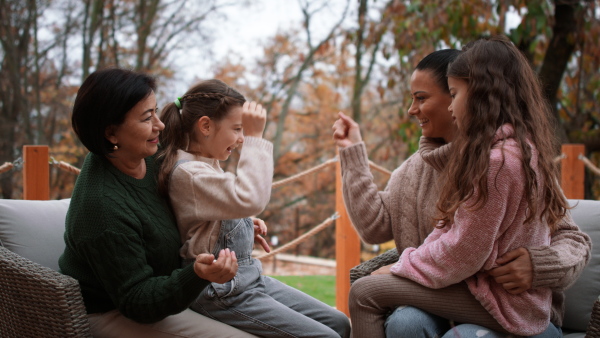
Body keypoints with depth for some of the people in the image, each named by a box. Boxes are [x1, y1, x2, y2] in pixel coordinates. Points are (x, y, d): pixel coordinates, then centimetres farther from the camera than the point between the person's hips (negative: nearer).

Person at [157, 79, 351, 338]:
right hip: (222, 292, -10)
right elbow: (250, 199, -33)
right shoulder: (187, 173, -21)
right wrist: (255, 138, -25)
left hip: (249, 277, 10)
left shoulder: (208, 165, 11)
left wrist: (247, 227, 8)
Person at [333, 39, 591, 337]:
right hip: (442, 303, 4)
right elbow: (375, 226, 5)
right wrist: (352, 153, 8)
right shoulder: (418, 167, 11)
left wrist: (539, 265, -28)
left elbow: (573, 239, -7)